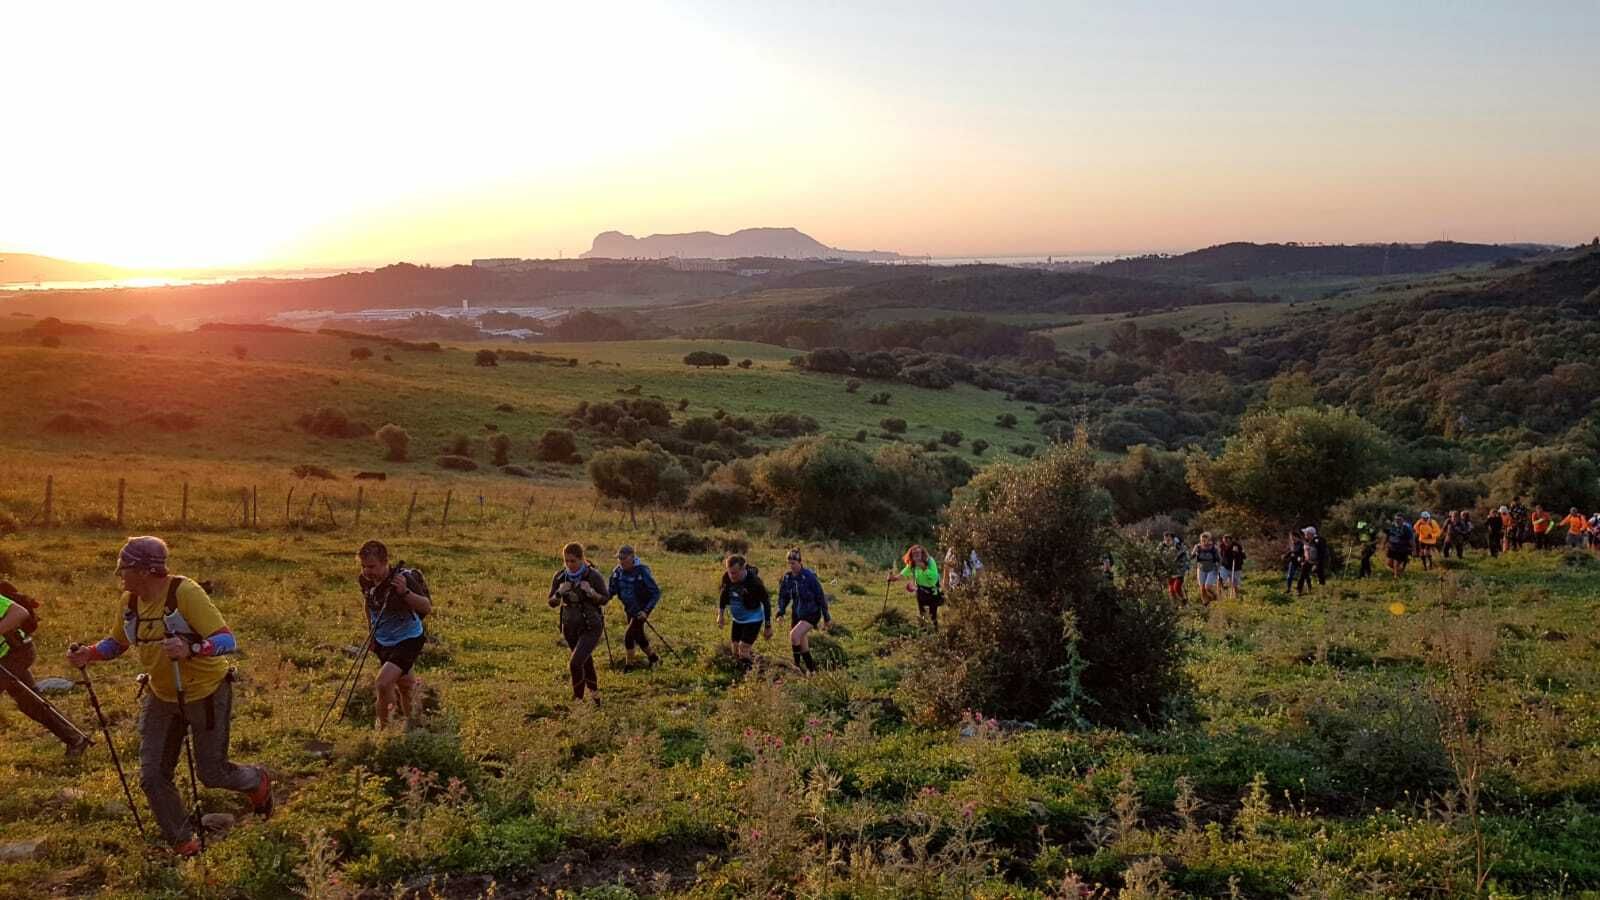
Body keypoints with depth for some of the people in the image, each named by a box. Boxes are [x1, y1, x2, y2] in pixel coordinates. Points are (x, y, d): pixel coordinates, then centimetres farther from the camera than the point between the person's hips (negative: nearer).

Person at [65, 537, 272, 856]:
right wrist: (89, 654, -9)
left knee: (212, 774, 5)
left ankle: (257, 782, 38)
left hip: (206, 694, -6)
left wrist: (190, 649, -48)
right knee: (152, 776, 3)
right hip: (161, 696, 6)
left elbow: (228, 641, -30)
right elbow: (117, 643, 11)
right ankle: (183, 842, 22)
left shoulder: (185, 592, -26)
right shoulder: (130, 600, -6)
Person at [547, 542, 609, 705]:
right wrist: (559, 593, -22)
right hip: (570, 627, 5)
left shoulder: (594, 576, -17)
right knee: (586, 661, 22)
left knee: (575, 663, -19)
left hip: (592, 627, -5)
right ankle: (595, 694, 45)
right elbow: (551, 602, -1)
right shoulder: (560, 576, -7)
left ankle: (577, 700, -1)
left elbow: (605, 599, -8)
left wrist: (591, 592, -27)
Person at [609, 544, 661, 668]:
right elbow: (611, 591, -1)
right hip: (629, 609, 6)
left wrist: (646, 611, -28)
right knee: (638, 636, 17)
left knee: (628, 636, -13)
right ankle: (654, 659, 37)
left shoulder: (642, 571, -25)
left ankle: (629, 666, 4)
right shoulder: (617, 572, -10)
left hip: (641, 610, -6)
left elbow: (656, 593, -21)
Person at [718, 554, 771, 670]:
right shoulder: (726, 576, -17)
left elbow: (766, 602, -17)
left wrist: (768, 627, -12)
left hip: (753, 619, -6)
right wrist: (720, 614, 5)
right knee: (736, 652, 9)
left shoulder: (754, 581, -29)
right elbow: (723, 593, 5)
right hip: (737, 619, 6)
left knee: (744, 651, -15)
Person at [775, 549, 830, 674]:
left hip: (812, 613, -6)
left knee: (794, 635, -26)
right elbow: (783, 597, 8)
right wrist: (780, 613, -7)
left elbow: (820, 597, -11)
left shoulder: (810, 577, -18)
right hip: (798, 614, 6)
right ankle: (811, 669, 31)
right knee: (802, 644, 12)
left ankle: (797, 664, -9)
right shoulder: (786, 578, -3)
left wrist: (826, 617, -6)